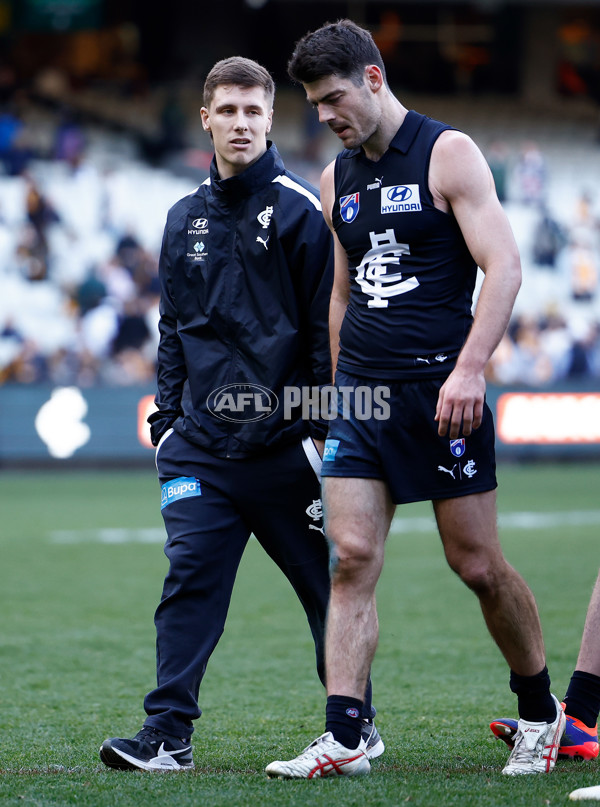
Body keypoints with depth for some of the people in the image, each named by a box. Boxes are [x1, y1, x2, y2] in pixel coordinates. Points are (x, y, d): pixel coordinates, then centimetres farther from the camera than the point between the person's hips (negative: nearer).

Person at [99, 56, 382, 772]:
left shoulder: (301, 211, -3)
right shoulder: (185, 218, 13)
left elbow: (328, 328, -4)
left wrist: (324, 424, -7)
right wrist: (166, 416, 11)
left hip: (285, 438, -4)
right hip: (200, 443, 4)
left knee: (326, 583, 6)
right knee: (189, 579, -6)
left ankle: (357, 725, 19)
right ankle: (168, 733, -6)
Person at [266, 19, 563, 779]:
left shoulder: (447, 154, -5)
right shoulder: (336, 179, 14)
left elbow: (504, 267, -12)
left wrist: (469, 368, -22)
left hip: (440, 388, -5)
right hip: (361, 391, 5)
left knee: (477, 565, 0)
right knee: (351, 559, -6)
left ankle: (539, 711, 19)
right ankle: (342, 738, -8)